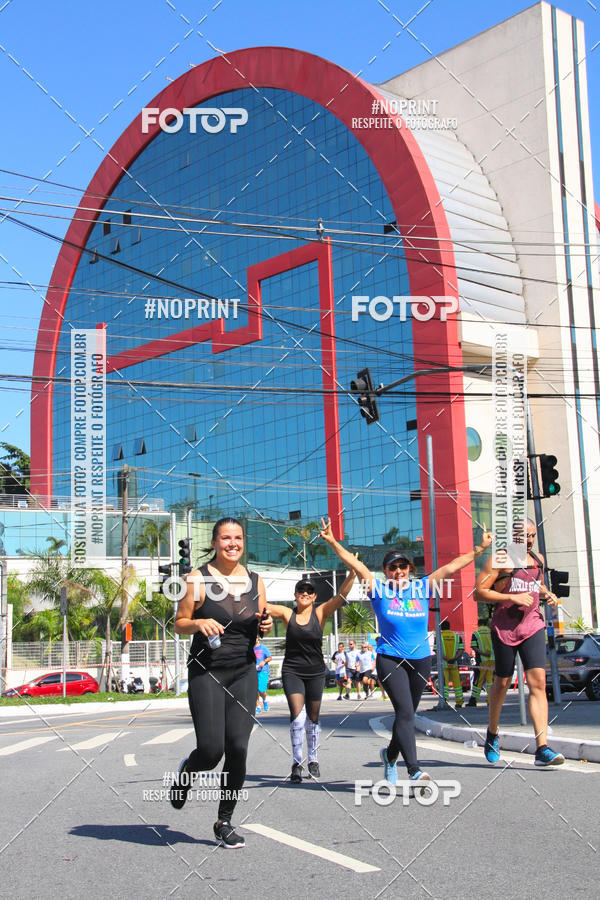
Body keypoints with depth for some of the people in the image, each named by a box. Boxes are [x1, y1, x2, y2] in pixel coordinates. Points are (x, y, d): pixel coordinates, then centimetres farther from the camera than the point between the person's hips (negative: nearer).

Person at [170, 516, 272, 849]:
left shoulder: (255, 581, 8)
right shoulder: (198, 579, -4)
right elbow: (179, 624, -1)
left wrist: (264, 625, -4)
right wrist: (200, 623, -21)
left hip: (244, 672, 4)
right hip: (206, 672, -4)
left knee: (238, 748, -3)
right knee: (211, 749, -10)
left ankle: (224, 822, 13)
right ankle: (187, 771, 27)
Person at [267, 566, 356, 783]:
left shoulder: (320, 613, -3)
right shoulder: (287, 614, -3)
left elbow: (341, 595, -14)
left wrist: (353, 573, -27)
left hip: (315, 673, 1)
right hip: (292, 672, -1)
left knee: (313, 719, 11)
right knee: (297, 718, -14)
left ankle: (313, 760, 32)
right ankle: (296, 763, -1)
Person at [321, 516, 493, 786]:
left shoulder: (423, 587, 4)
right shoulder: (379, 590, -2)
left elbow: (451, 567, 2)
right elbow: (355, 564, -8)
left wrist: (479, 549, -3)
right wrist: (333, 543, -18)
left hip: (420, 660, 3)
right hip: (390, 659, -3)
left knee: (407, 714, 13)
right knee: (405, 711, -17)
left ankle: (390, 754, 38)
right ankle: (414, 770, -20)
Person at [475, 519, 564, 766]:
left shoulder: (538, 559, 12)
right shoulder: (499, 560, -6)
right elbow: (479, 592, -11)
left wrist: (547, 593, 8)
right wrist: (513, 598, -18)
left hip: (533, 626, 4)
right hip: (504, 628, -4)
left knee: (538, 682, -10)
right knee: (502, 683, 9)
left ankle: (542, 749, -14)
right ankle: (492, 734, 35)